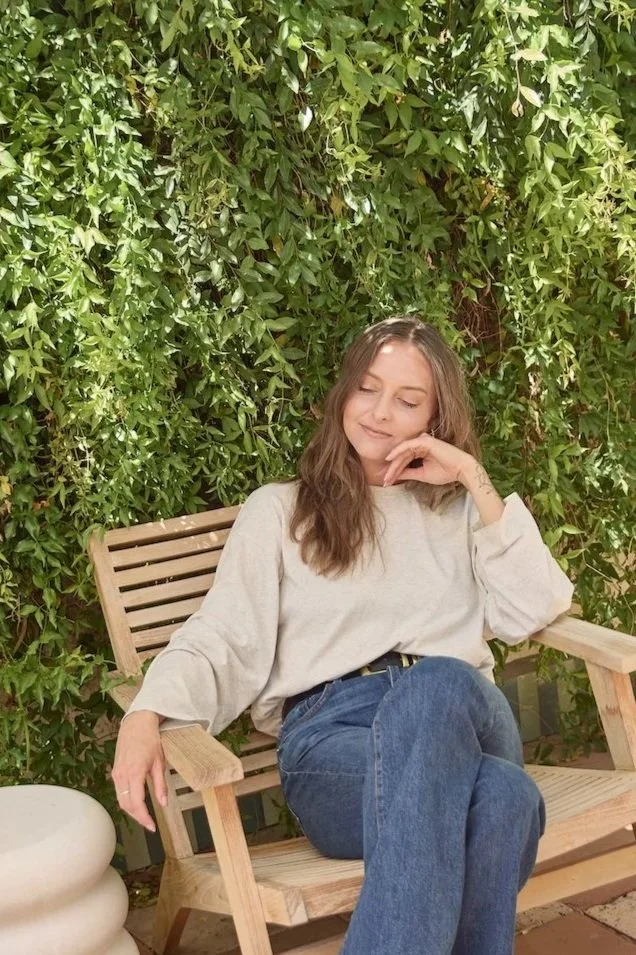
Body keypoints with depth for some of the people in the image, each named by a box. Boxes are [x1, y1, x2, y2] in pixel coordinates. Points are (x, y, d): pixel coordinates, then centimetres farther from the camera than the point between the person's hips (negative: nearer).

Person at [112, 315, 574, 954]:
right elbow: (221, 641, 6)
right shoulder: (281, 510, 19)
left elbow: (530, 615, 9)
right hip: (329, 729, -2)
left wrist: (477, 482, 6)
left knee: (436, 682, -40)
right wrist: (146, 715, -14)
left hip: (458, 710, 3)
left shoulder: (458, 507, 25)